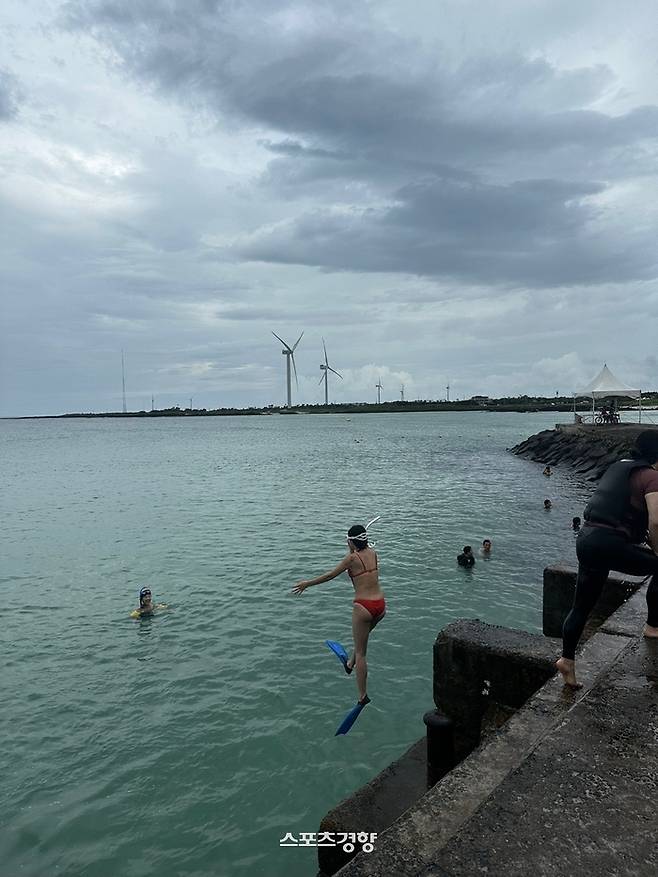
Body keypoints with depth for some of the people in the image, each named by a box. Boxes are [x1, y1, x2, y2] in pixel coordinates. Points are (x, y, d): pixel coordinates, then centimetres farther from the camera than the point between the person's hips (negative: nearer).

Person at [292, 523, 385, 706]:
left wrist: (307, 583, 6)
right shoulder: (372, 553, 5)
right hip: (380, 605, 6)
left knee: (361, 653, 8)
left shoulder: (352, 557, -10)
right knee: (362, 637, 35)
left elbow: (331, 575, -4)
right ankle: (350, 663, 50)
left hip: (363, 607, -6)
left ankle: (363, 696, 15)